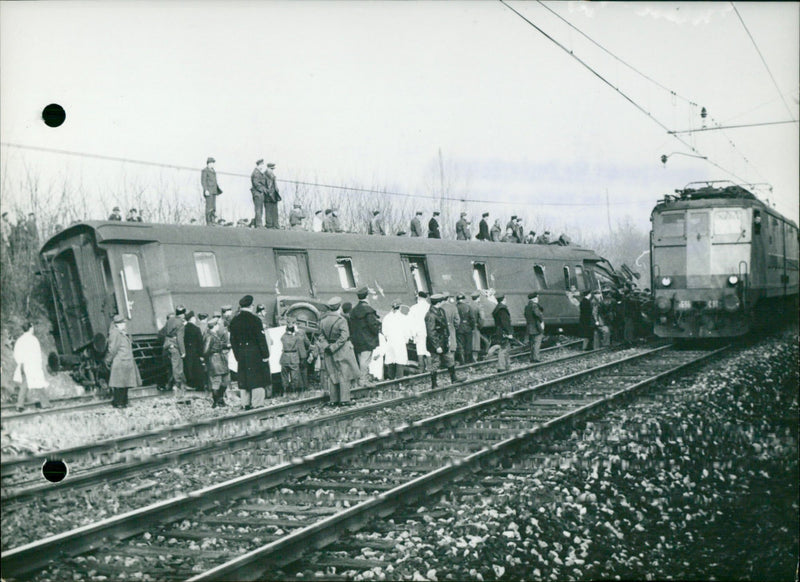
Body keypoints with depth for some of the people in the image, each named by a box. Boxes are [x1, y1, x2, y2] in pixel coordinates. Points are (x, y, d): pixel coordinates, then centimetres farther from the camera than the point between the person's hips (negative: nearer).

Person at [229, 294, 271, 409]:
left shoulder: (234, 321, 5)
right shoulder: (254, 320, -12)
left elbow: (233, 340, 9)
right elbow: (261, 339, -12)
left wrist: (237, 356, 15)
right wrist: (265, 355, -7)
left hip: (241, 355, 6)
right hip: (255, 355, -6)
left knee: (244, 381, 11)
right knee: (258, 381, 0)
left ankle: (246, 405, 16)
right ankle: (257, 404, -1)